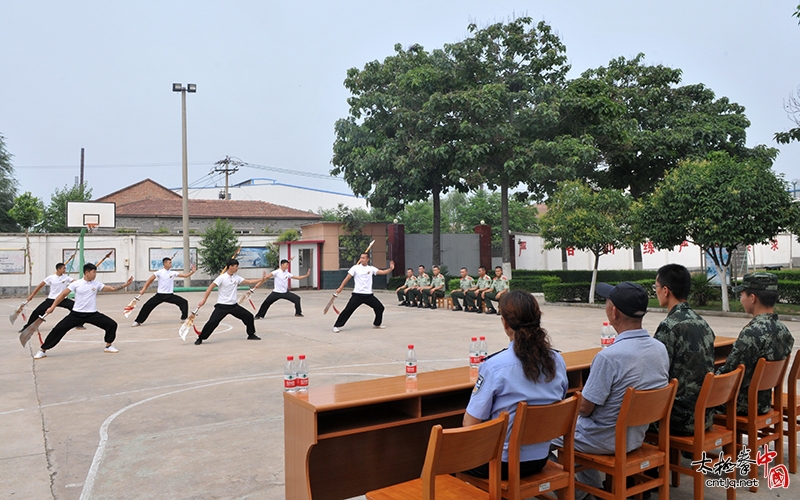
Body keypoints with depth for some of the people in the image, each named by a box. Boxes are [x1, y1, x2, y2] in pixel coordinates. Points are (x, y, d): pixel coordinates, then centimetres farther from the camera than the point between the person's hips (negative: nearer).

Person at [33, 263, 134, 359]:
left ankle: (108, 346, 13)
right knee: (58, 329, -10)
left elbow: (112, 288, 0)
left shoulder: (97, 284, 1)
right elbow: (63, 294, -1)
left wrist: (125, 284, -9)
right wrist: (52, 307, -4)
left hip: (92, 314, 2)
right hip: (77, 314, -2)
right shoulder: (76, 283, -6)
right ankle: (43, 351, 6)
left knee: (112, 324, -7)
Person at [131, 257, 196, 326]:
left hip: (170, 295, 2)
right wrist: (143, 289, -5)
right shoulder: (159, 272, -6)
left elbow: (185, 275, -3)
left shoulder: (173, 273, 1)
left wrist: (192, 271, -18)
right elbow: (150, 280, -1)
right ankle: (138, 321, 4)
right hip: (160, 295, -2)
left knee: (184, 302, -10)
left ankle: (184, 318, 4)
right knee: (147, 305, -10)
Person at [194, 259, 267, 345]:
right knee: (212, 322, -15)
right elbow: (210, 287, -13)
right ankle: (200, 339, 4)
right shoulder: (222, 277, -13)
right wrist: (204, 299, -18)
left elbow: (249, 281, 8)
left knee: (249, 316, 3)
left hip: (233, 305, 6)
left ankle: (251, 335, 20)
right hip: (222, 306, -6)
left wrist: (261, 279, 0)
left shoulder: (237, 277, 4)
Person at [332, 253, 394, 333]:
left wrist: (391, 269, -19)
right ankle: (337, 326, 1)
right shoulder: (355, 268, 0)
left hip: (368, 295, 3)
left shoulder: (371, 268, 6)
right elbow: (347, 278, 2)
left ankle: (377, 324, 25)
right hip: (357, 294, -3)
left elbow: (383, 272, -2)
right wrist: (340, 288, -1)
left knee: (380, 307, 3)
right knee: (348, 310, -10)